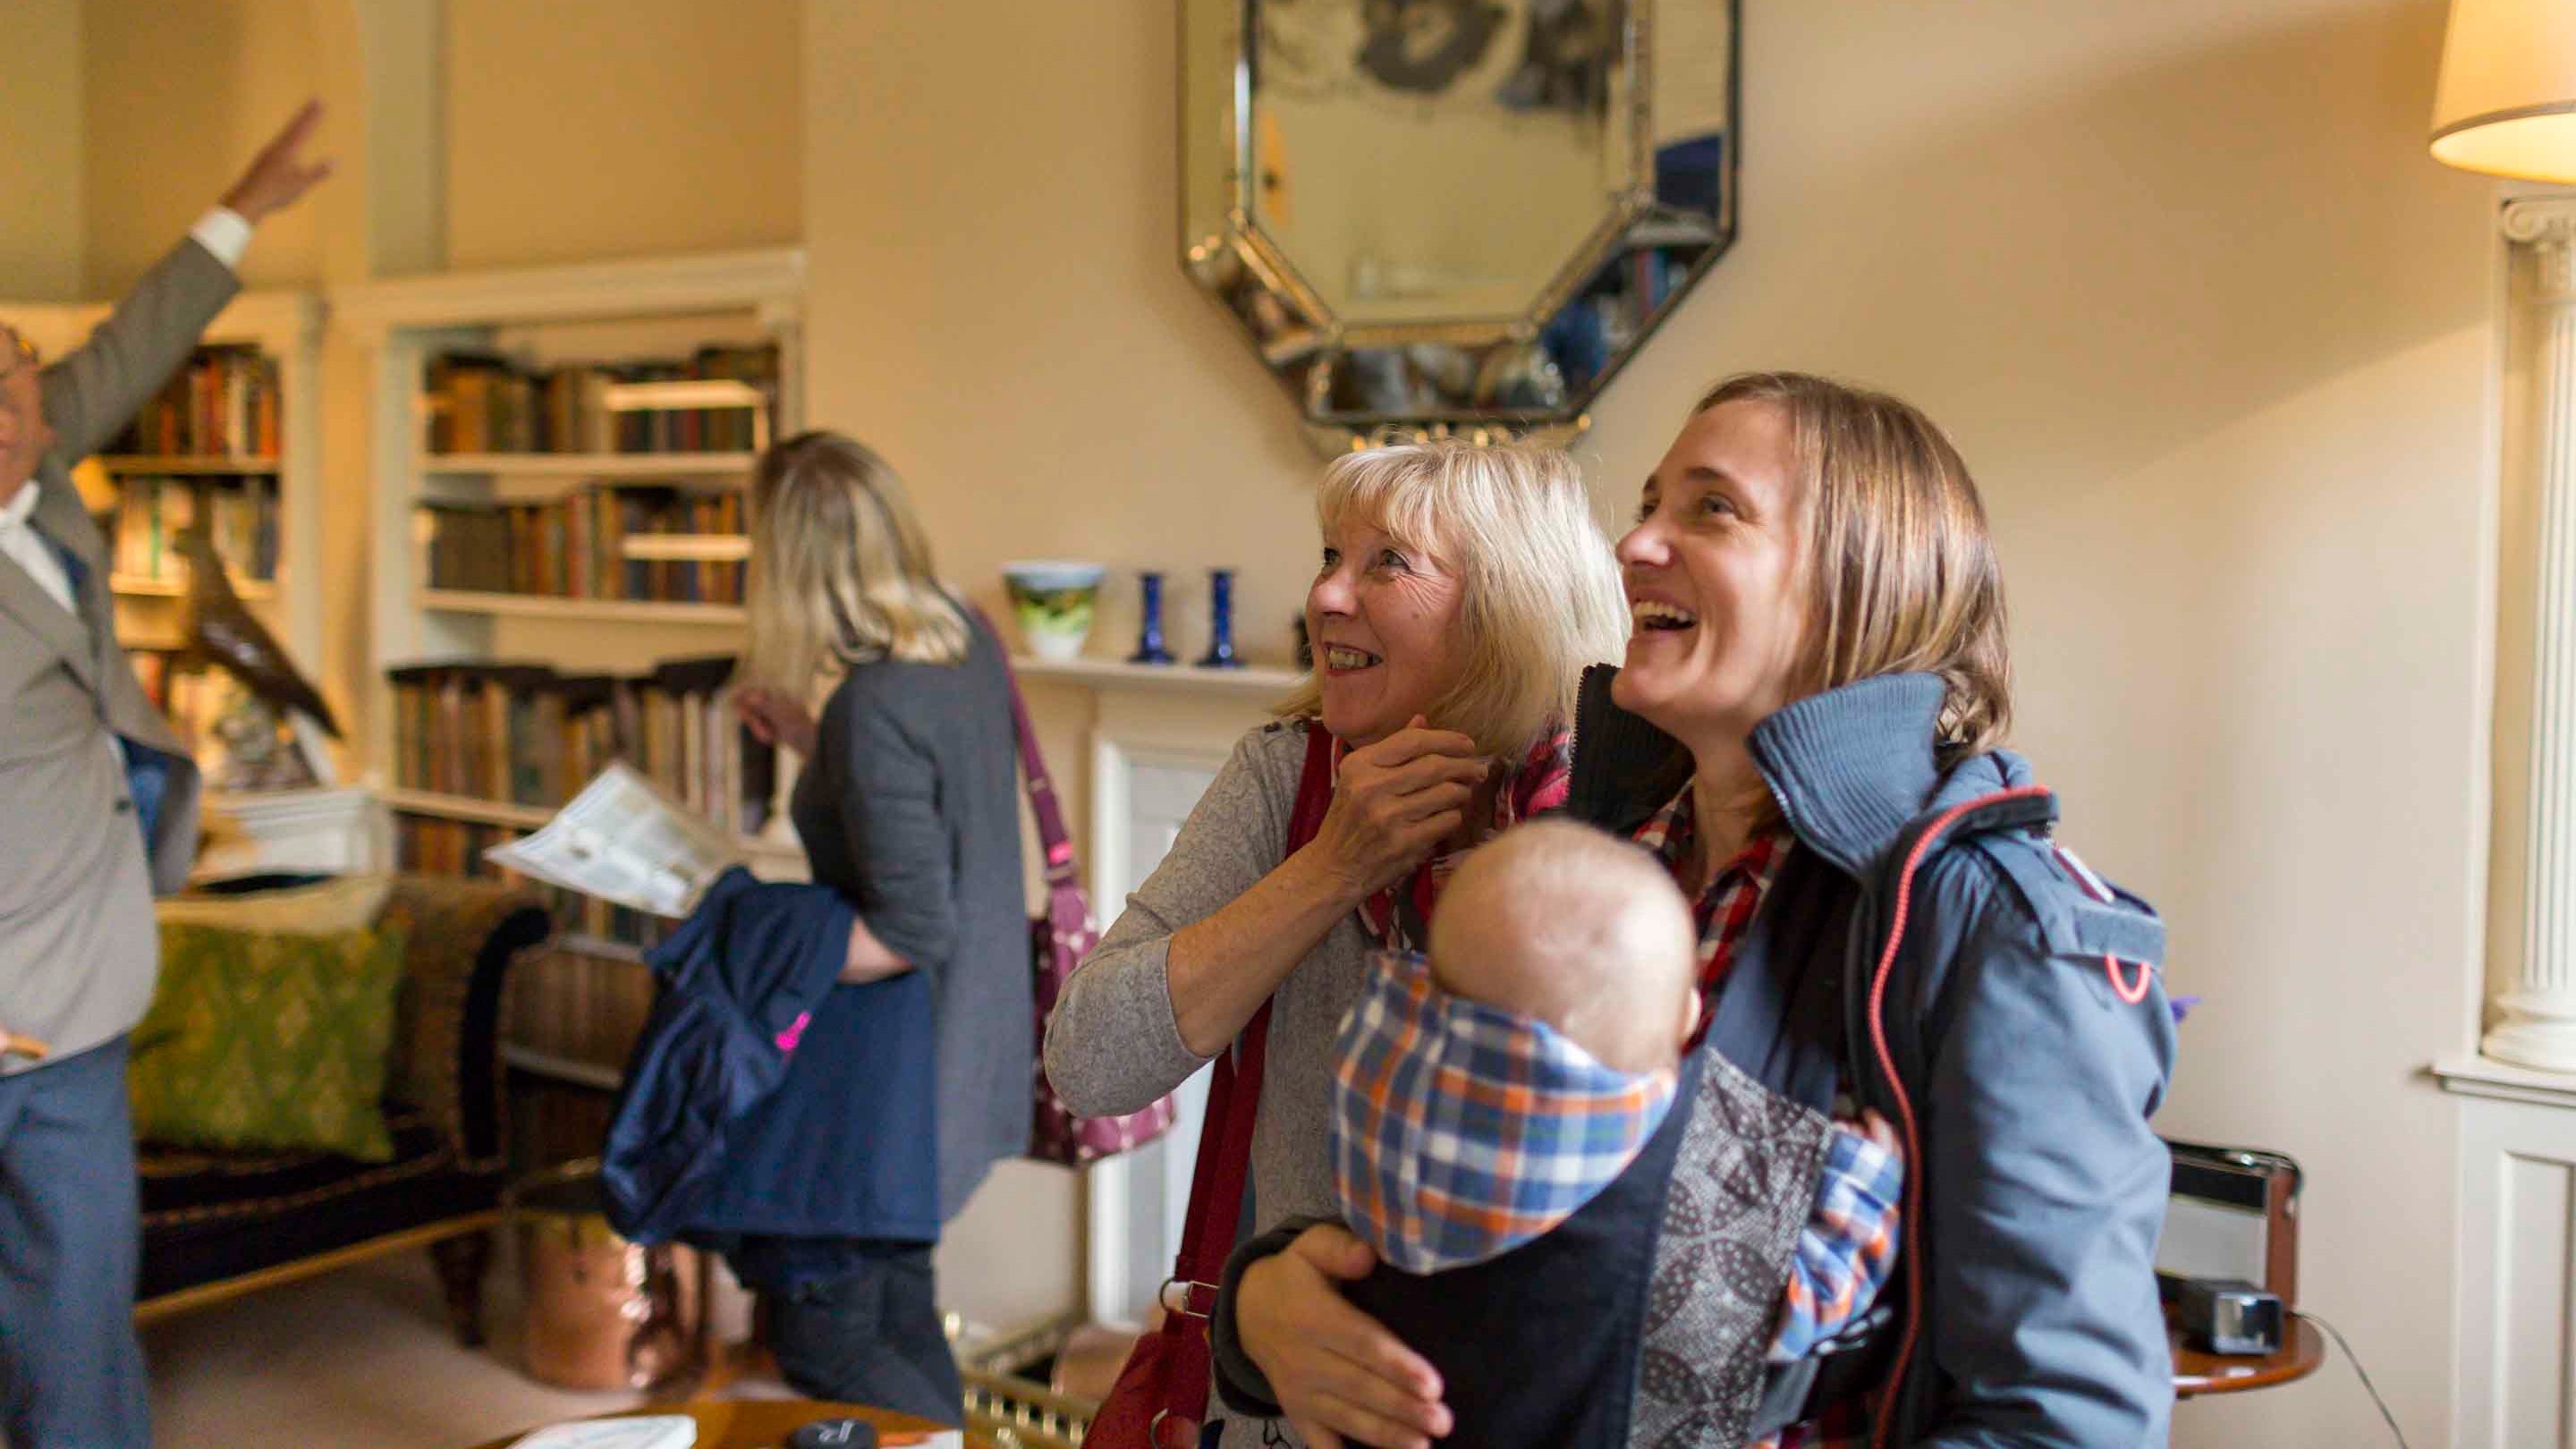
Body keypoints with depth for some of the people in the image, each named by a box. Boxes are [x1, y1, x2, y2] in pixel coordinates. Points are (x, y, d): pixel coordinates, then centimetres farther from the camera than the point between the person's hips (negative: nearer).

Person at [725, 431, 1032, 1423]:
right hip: (967, 1043, 9)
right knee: (899, 1312, 24)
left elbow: (912, 933, -26)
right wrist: (811, 742, 11)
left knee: (821, 1338, 8)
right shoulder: (966, 638, -1)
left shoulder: (874, 707, -28)